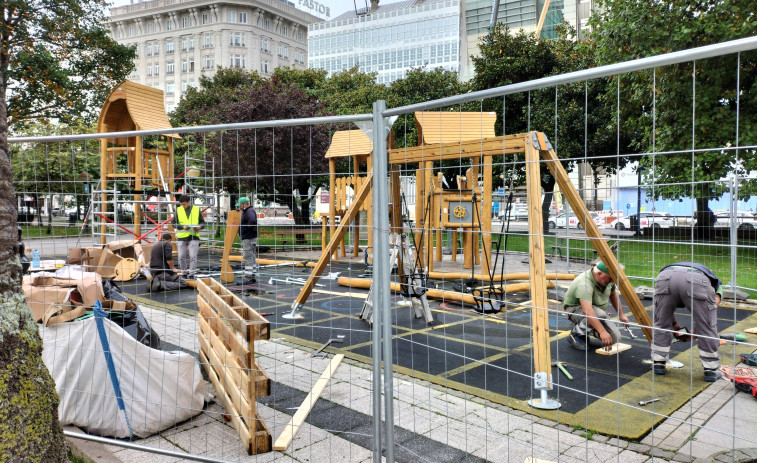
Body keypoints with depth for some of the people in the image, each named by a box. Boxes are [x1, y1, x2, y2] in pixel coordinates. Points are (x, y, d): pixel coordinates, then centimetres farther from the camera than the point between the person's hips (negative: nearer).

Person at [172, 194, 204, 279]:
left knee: (193, 256, -8)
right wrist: (183, 227, -13)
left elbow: (203, 222, 11)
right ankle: (184, 273, 19)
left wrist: (199, 227, -12)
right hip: (182, 237, 1)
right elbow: (174, 223, 4)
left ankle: (191, 274, -1)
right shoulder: (178, 210, 7)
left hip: (194, 236, -1)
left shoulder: (196, 209, 6)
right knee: (182, 256, 4)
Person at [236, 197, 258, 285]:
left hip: (249, 239, -11)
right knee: (251, 258, 13)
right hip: (248, 238, 11)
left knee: (248, 258, -9)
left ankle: (248, 278, -8)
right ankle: (253, 277, 18)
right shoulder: (247, 211, 18)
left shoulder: (249, 211, -15)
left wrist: (249, 228, -19)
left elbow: (252, 221, -35)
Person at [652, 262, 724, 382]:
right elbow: (715, 302, 17)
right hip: (696, 281, -3)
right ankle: (711, 370, 26)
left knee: (661, 324, 22)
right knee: (707, 328, 16)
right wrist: (696, 328, 28)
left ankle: (658, 364, 29)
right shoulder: (715, 282, 39)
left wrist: (674, 324, 52)